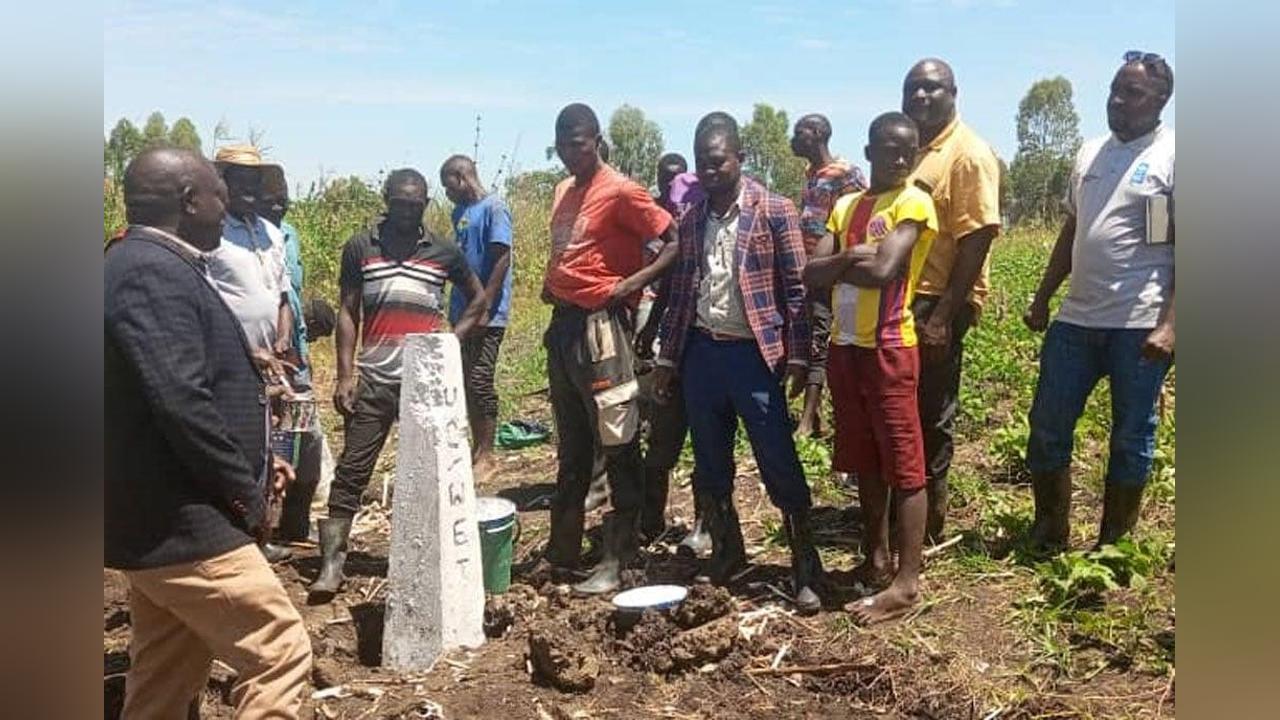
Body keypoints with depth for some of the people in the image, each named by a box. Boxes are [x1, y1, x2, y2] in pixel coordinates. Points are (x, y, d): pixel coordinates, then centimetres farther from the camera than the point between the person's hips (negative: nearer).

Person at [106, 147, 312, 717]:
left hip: (154, 521, 11)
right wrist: (244, 490, -15)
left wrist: (249, 466, 14)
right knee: (280, 654, -6)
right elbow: (180, 403, -26)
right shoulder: (154, 273, -18)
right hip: (183, 524, -11)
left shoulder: (141, 265, 16)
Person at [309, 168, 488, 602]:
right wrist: (344, 375, -3)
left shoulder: (444, 252, 8)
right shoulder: (360, 248, 6)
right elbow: (347, 313, 5)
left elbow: (478, 300, 19)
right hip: (373, 379, -1)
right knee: (352, 469, -1)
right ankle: (331, 563, 4)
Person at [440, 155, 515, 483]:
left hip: (487, 314, -8)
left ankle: (486, 455, 5)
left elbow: (502, 259, -16)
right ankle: (476, 449, 22)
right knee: (467, 382, 12)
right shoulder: (460, 212, 15)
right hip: (463, 312, 8)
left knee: (480, 382, -6)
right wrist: (456, 308, 14)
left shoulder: (494, 208, -10)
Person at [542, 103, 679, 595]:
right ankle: (562, 553, 26)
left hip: (600, 327, -9)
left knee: (618, 449, -2)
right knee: (571, 448, 15)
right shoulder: (564, 191, 16)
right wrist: (551, 284, 11)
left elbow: (675, 244, -12)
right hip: (563, 324, 9)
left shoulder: (620, 191, -8)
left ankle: (615, 564, 5)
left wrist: (631, 283, -19)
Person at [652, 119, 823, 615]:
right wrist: (667, 356, 11)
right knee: (710, 466, 12)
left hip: (754, 353, -5)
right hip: (701, 351, 5)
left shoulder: (775, 211, -3)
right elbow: (679, 291, 13)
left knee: (780, 466, -2)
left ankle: (806, 569, 10)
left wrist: (798, 355, -9)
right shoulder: (690, 220, 10)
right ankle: (726, 552, 30)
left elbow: (796, 287, -5)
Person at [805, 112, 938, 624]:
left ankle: (907, 582, 4)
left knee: (903, 465, -2)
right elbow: (812, 274, 2)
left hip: (888, 348, -7)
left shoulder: (913, 202, -6)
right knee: (864, 461, 15)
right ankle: (876, 560, 28)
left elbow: (882, 270, -20)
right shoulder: (845, 206, 13)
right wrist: (851, 257, -14)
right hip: (845, 346, 7)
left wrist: (838, 264, -4)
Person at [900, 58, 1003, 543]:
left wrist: (944, 315, -21)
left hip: (936, 305, -7)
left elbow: (977, 240, -16)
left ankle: (929, 521, 16)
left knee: (930, 415, 2)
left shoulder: (969, 155, -8)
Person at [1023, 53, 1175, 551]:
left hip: (1140, 325, -6)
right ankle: (1049, 536, 22)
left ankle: (1111, 548, 19)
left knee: (1131, 438, 5)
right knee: (1047, 427, 7)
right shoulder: (1090, 153, 14)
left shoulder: (1172, 155, -5)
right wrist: (1042, 299, 16)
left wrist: (1169, 325, -19)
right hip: (1076, 319, 6)